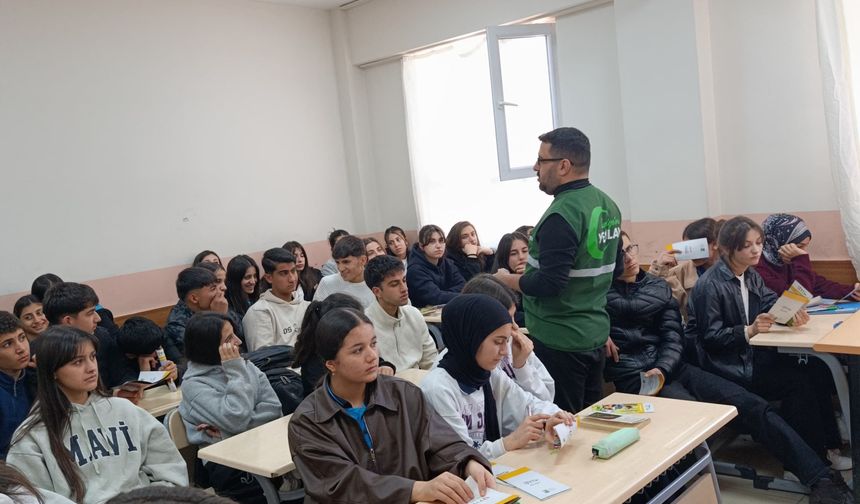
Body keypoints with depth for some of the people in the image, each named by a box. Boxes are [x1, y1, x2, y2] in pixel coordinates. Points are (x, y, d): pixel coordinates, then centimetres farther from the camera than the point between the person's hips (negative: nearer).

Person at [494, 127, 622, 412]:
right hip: (596, 334, 9)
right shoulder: (608, 205, 7)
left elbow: (549, 283, -25)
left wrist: (507, 280, -9)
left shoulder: (562, 215, -21)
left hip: (559, 341, -9)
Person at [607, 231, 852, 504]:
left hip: (672, 367, 5)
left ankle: (821, 477, -11)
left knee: (751, 404, -11)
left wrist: (661, 369, -12)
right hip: (636, 379, -5)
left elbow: (673, 338, 4)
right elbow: (635, 307, -20)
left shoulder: (658, 286, 15)